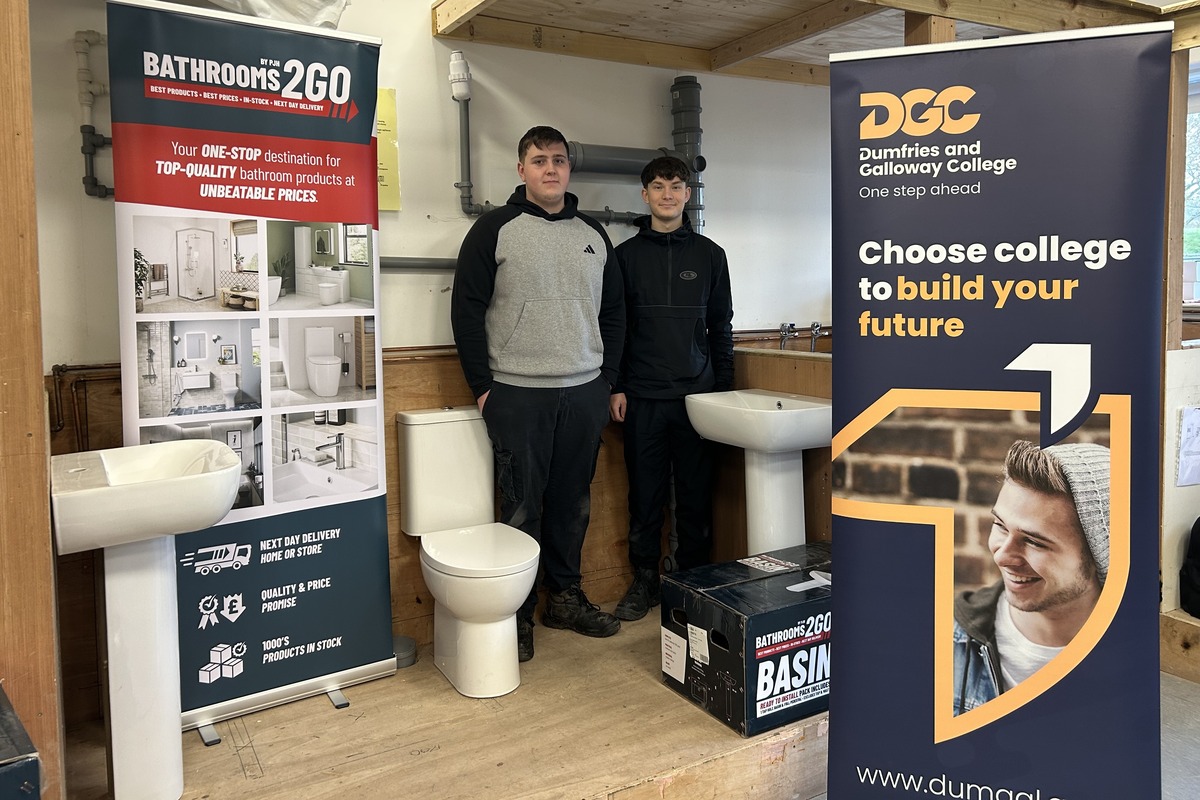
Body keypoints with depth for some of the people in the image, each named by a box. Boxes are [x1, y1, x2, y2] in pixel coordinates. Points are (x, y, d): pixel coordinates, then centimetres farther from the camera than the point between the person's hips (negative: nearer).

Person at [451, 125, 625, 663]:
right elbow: (466, 309, -4)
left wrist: (607, 379, 10)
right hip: (517, 395, -4)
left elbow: (613, 311, 17)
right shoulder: (495, 229, -1)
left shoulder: (594, 235, 13)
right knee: (521, 509, 1)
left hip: (585, 395, 4)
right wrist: (482, 386, -7)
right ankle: (517, 614, 15)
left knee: (573, 504, 12)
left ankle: (565, 597, 28)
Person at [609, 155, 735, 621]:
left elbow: (721, 327, 10)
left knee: (696, 495, 4)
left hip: (697, 395, 1)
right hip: (642, 398, 0)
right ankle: (644, 582, 17)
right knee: (645, 495, 5)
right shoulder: (626, 255, 6)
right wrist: (615, 387, 0)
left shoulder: (709, 255, 8)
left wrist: (724, 388, 5)